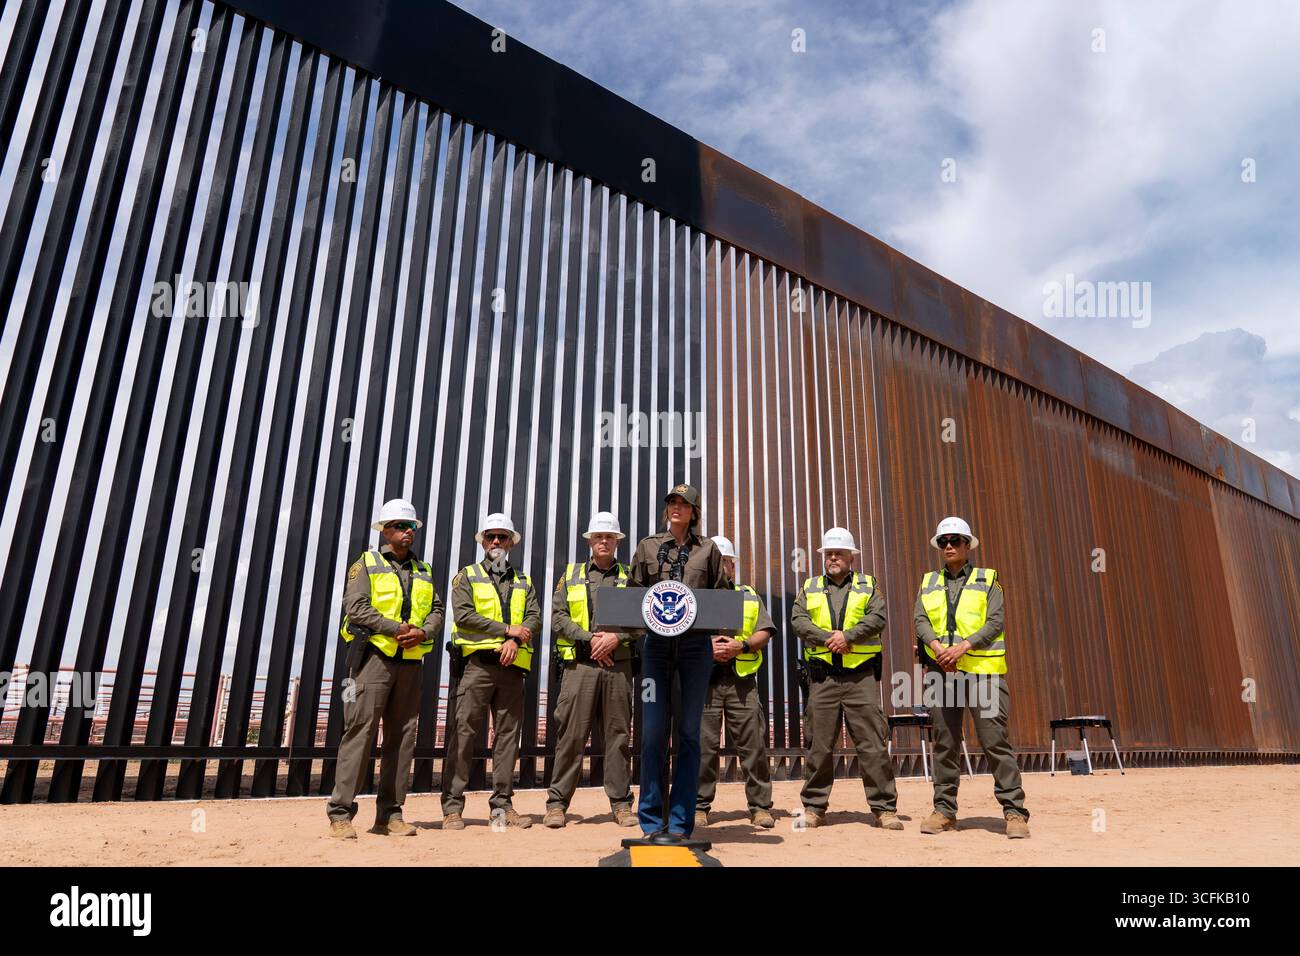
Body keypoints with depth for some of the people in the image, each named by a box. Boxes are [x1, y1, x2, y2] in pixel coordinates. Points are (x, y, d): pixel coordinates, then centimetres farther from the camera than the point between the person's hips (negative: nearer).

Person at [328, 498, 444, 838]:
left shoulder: (424, 571, 20)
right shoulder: (366, 564, 5)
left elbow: (436, 610, 14)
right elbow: (356, 606, -8)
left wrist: (423, 632, -7)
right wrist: (396, 628, -15)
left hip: (411, 661, 5)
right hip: (375, 655, -5)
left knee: (402, 736, 5)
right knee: (360, 730, -9)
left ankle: (390, 814, 12)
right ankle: (340, 814, -3)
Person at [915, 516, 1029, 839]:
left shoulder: (987, 580, 7)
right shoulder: (929, 582, 16)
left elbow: (995, 622, -4)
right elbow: (921, 620, 3)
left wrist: (962, 647, -17)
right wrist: (938, 647, -15)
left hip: (982, 670, -3)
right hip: (941, 670, 3)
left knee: (995, 740, -6)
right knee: (944, 743, 7)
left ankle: (1014, 812, 1)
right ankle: (944, 810, 15)